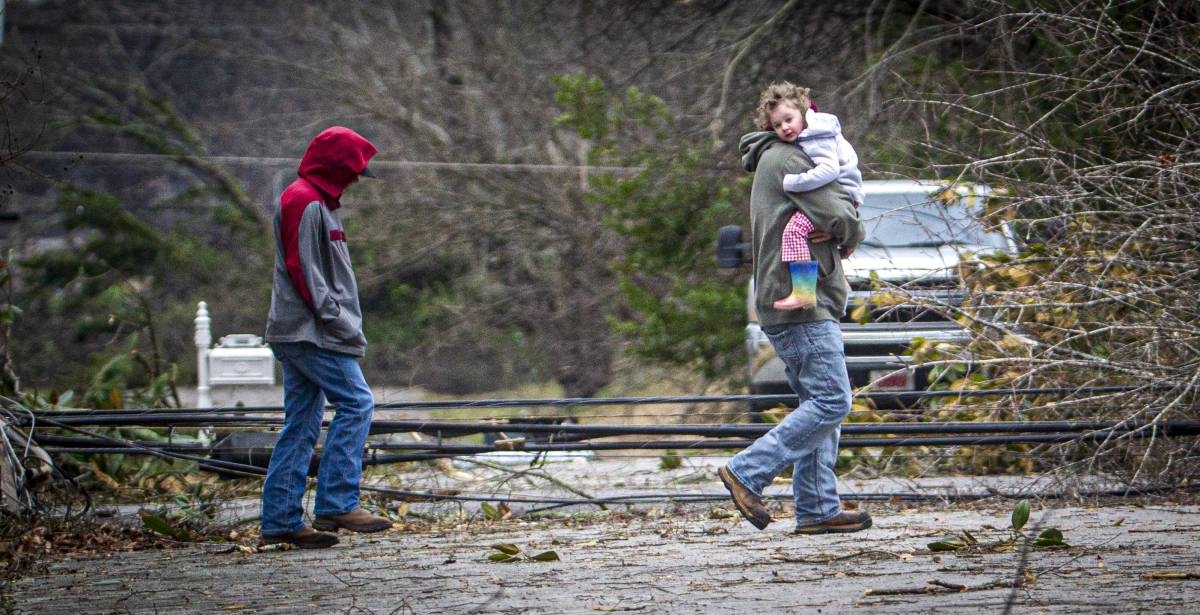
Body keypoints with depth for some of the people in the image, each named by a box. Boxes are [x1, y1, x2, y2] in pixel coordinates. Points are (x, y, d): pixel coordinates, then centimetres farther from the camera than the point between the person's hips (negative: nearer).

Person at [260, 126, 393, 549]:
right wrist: (333, 316, -19)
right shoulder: (305, 203, -10)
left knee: (301, 425, 7)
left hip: (298, 333, 10)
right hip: (309, 331, -10)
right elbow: (302, 269, -17)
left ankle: (280, 521, 6)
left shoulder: (317, 203, 22)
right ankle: (336, 504, -15)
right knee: (356, 403, -12)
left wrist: (342, 319, 16)